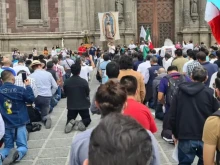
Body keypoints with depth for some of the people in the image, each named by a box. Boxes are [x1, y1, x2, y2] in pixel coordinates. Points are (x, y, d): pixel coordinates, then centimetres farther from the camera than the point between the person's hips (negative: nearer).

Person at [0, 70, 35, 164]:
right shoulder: (20, 89, -11)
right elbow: (31, 99, -1)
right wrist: (28, 86, 8)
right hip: (19, 123, -3)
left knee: (8, 147, 14)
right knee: (23, 146, 8)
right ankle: (17, 154, -27)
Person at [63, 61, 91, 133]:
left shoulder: (66, 82, -10)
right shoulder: (84, 81, -14)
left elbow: (65, 93, 4)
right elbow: (87, 93, 0)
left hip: (71, 105, 1)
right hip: (83, 105, -1)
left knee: (69, 119, 20)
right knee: (87, 119, 20)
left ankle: (71, 123, -15)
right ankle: (82, 123, -13)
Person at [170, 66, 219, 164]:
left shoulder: (180, 92, 1)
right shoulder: (210, 93, -4)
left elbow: (172, 116, 1)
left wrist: (175, 133, 13)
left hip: (185, 136, 1)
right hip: (206, 137, 0)